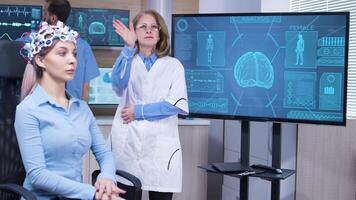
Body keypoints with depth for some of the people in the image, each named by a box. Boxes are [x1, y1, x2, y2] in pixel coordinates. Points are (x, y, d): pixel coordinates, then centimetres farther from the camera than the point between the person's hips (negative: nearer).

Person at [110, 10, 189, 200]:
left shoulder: (173, 65, 9)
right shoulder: (127, 61, 12)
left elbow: (178, 104, -4)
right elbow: (118, 84, -11)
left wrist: (139, 111, -7)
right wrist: (129, 47, -22)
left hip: (160, 143, 0)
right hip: (128, 142, 1)